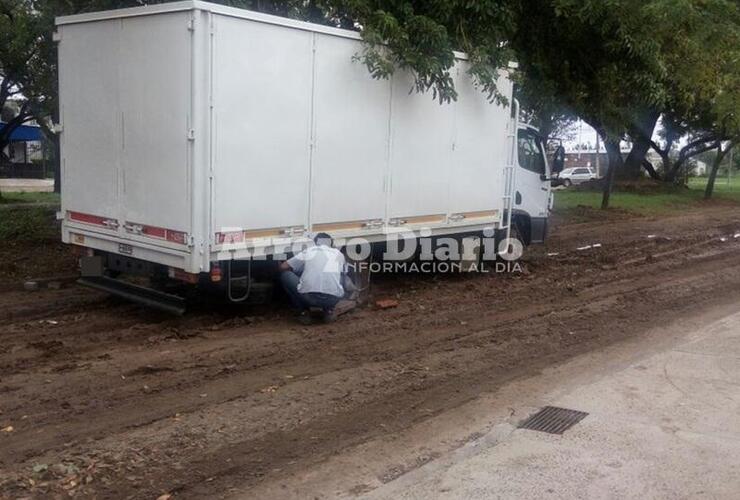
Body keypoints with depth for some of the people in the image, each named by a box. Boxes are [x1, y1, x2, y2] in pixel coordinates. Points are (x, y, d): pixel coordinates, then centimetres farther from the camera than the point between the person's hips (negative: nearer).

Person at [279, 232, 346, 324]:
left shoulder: (308, 251, 17)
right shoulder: (339, 254, 20)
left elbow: (283, 267, 18)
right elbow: (343, 272, 39)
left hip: (308, 297, -2)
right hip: (333, 298, 2)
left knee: (285, 274, 23)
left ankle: (304, 312, 15)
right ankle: (329, 310, 18)